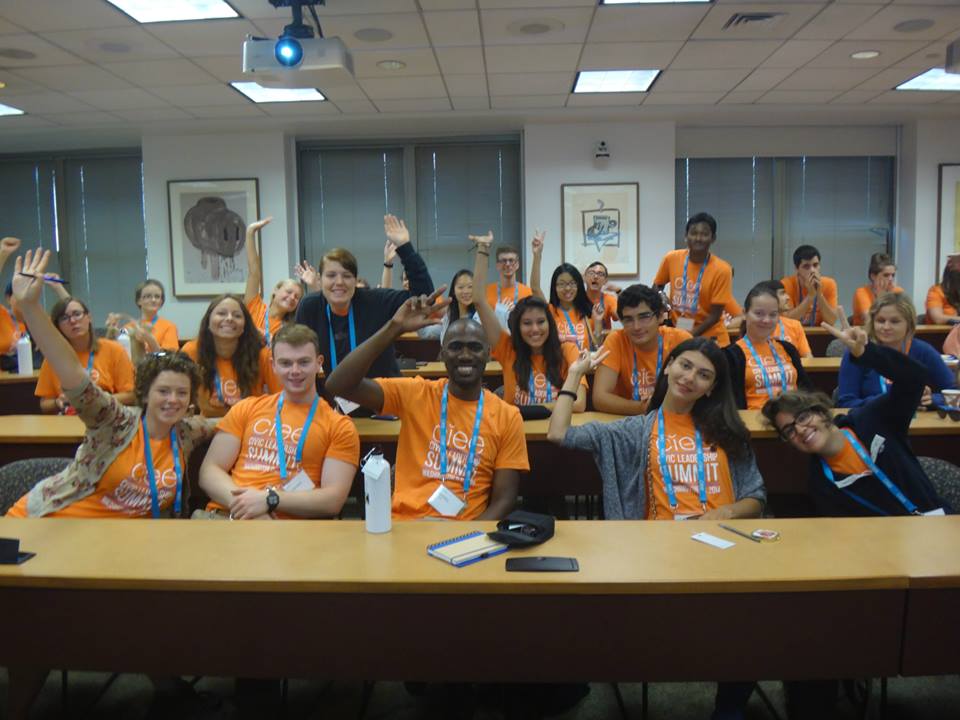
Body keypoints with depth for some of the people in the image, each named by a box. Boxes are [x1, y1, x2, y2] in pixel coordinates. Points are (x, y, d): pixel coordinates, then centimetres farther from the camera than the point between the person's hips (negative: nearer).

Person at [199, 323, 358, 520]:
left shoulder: (340, 427, 7)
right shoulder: (247, 408, 17)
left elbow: (333, 500, -2)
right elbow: (210, 470, 10)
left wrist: (270, 499, -13)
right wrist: (240, 503, -10)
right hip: (224, 516, 4)